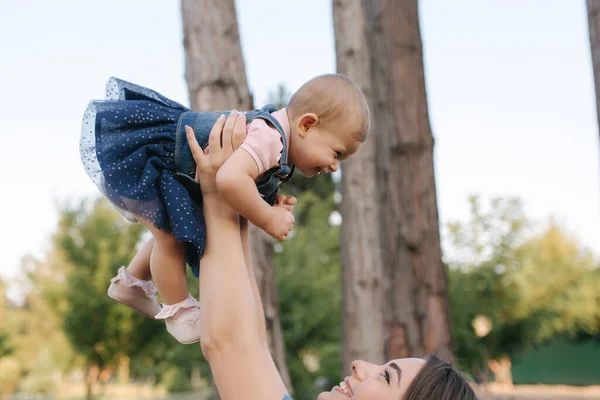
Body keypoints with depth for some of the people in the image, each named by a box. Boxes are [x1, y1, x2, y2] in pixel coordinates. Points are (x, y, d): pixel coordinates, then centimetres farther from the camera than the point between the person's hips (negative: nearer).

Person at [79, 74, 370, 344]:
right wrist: (268, 219, -36)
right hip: (135, 156, -10)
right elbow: (229, 179, -52)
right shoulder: (268, 137, -34)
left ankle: (131, 284, 43)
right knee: (172, 236, -10)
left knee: (171, 231, 22)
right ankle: (179, 311, 12)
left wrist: (271, 205, -9)